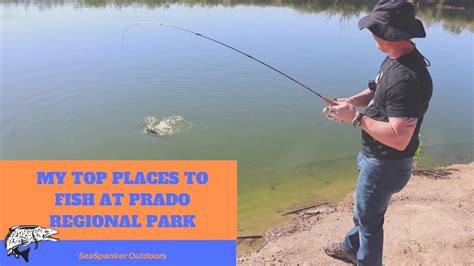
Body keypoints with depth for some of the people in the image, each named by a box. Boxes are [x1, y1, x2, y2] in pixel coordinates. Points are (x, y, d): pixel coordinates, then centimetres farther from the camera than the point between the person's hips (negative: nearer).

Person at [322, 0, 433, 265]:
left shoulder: (407, 78, -33)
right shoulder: (395, 58, -1)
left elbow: (398, 139, -35)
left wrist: (356, 117, -26)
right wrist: (351, 101, -4)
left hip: (385, 164, -10)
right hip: (375, 156, 10)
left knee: (369, 217, 12)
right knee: (364, 209, 29)